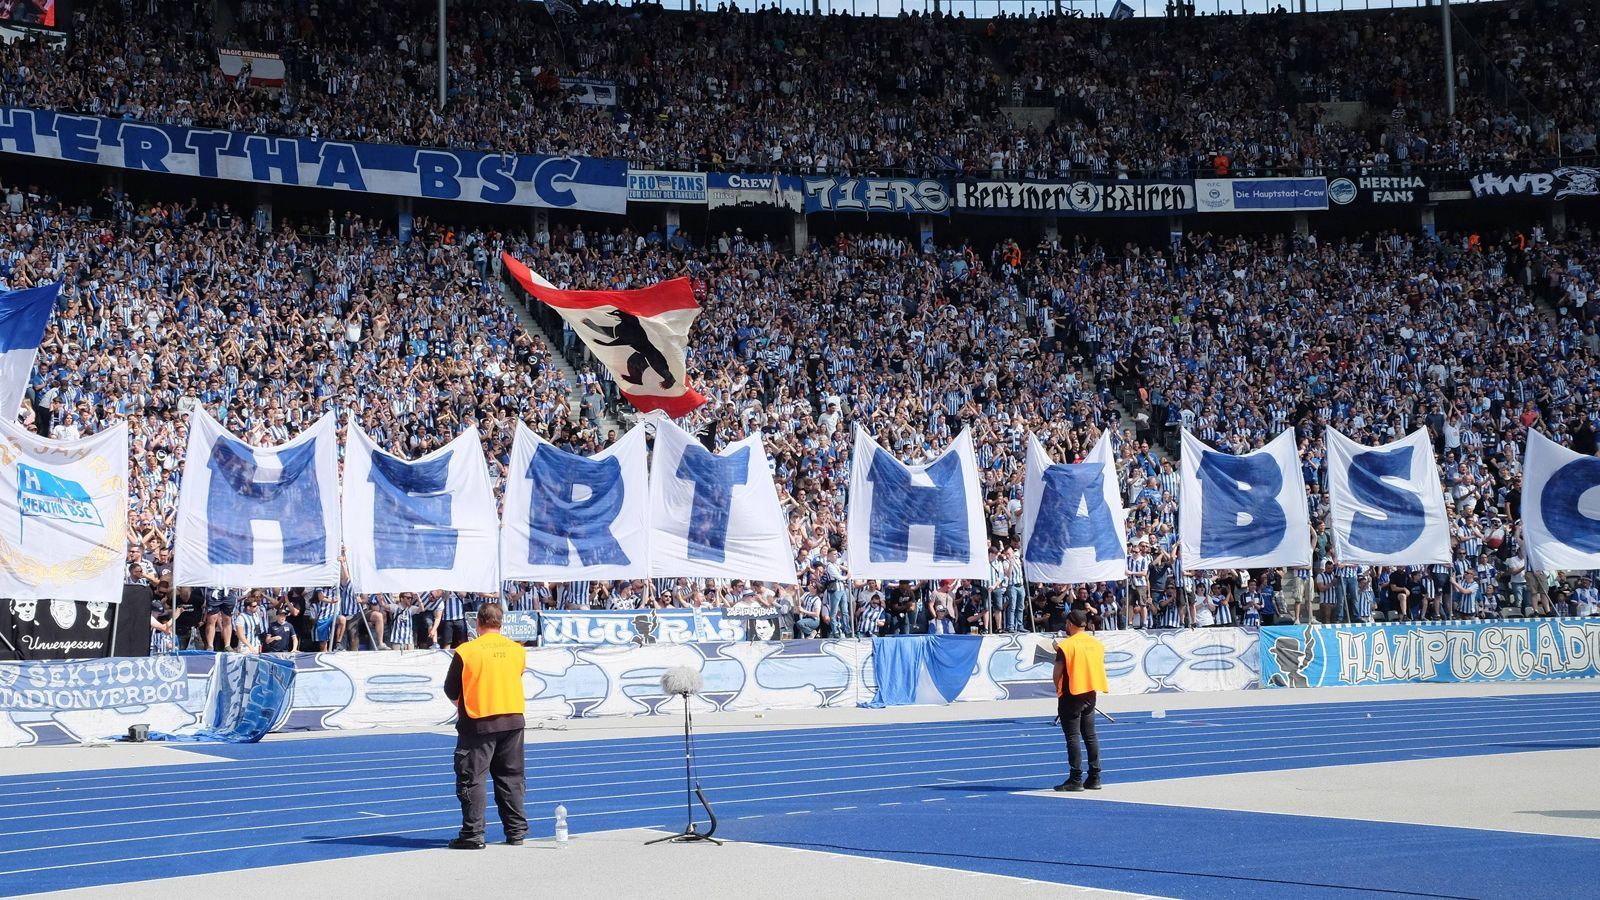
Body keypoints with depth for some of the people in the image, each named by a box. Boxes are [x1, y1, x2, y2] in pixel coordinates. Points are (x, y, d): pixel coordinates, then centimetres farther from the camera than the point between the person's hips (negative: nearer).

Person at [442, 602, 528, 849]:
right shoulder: (518, 650, 2)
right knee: (511, 778, 12)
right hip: (513, 720, 4)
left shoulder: (466, 651, -10)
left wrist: (462, 704, 18)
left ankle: (473, 835, 1)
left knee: (471, 778, 3)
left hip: (478, 723, -4)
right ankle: (516, 832, 15)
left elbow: (451, 690, -3)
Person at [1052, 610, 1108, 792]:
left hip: (1071, 695, -6)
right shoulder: (1097, 644, 6)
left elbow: (1058, 672, -10)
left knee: (1073, 737, -4)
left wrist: (1058, 689, 6)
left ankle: (1076, 779, -5)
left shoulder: (1066, 645, -13)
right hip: (1090, 694, 6)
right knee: (1090, 736, 11)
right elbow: (1099, 667, 14)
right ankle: (1094, 778, 11)